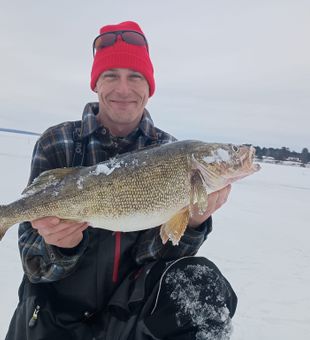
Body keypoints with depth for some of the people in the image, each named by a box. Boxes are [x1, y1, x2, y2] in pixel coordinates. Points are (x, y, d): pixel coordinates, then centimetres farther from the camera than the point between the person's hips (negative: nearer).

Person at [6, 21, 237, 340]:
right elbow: (35, 265, -11)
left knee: (203, 284, -25)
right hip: (58, 313, 3)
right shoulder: (57, 143, -10)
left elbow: (152, 255, -12)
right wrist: (57, 245, -33)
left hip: (133, 304, -2)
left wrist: (192, 224, -31)